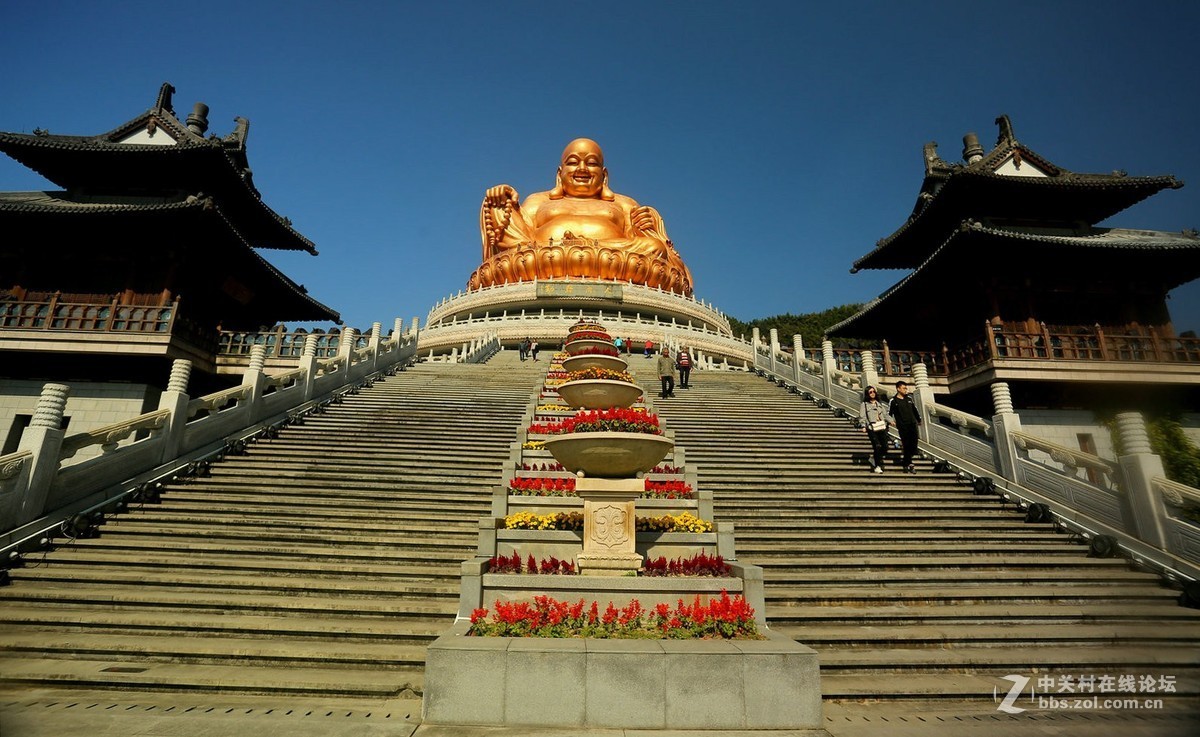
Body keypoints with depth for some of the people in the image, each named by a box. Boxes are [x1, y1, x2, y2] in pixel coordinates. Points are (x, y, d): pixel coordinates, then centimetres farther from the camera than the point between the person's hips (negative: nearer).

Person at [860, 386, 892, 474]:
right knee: (877, 446, -14)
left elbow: (886, 414, 18)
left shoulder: (880, 404, 22)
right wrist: (864, 426, -15)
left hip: (882, 428, 5)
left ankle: (874, 458, 25)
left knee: (885, 447, -2)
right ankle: (877, 466, -1)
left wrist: (890, 421, -1)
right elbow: (862, 416, -2)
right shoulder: (865, 404, 6)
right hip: (871, 428, -5)